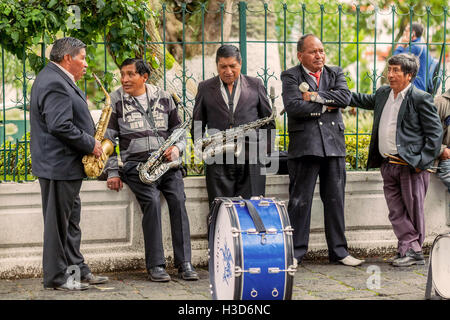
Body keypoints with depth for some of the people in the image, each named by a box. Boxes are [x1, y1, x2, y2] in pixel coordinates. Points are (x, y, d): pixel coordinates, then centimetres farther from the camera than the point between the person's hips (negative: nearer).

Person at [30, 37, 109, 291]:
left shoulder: (60, 80, 15)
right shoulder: (54, 84, -19)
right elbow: (60, 126, -27)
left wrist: (91, 140, 9)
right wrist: (90, 144, -17)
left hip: (66, 165, 11)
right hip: (59, 165, -11)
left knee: (70, 221, 16)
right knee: (57, 222, -3)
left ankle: (77, 270, 23)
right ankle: (57, 277, 3)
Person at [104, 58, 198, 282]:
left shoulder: (164, 98, 13)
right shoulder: (115, 101, 5)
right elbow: (108, 139, 4)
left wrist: (177, 148, -2)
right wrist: (112, 172, -4)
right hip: (135, 164, -2)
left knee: (178, 200, -20)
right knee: (152, 201, -25)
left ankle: (184, 263, -15)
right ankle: (155, 266, -19)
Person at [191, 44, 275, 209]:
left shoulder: (255, 85, 11)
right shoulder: (205, 88, 11)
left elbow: (269, 121, 15)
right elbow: (197, 125, 14)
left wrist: (265, 147, 5)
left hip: (251, 163, 0)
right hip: (218, 163, 0)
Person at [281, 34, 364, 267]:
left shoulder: (335, 73, 14)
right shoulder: (290, 76, 1)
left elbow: (345, 97, -4)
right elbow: (293, 107, -14)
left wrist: (315, 96, -10)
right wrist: (325, 107, -6)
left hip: (334, 145, 4)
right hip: (304, 146, -4)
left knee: (335, 200, 9)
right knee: (299, 201, -2)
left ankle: (338, 251, 17)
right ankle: (295, 253, 6)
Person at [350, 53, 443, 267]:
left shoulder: (421, 99, -8)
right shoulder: (383, 94, 12)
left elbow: (435, 133, -8)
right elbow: (363, 100, 33)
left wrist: (422, 161, -13)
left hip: (411, 166, -7)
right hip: (388, 165, 7)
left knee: (413, 209, 2)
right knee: (396, 211, 7)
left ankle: (413, 251, 10)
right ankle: (409, 248, 13)